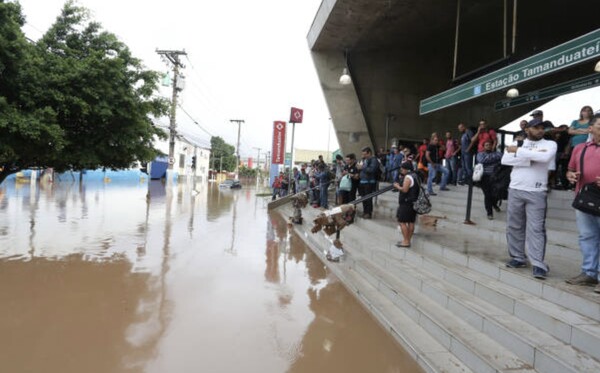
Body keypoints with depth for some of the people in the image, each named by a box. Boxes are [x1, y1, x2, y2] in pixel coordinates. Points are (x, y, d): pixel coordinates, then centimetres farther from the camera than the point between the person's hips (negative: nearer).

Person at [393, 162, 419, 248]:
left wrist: (397, 186, -5)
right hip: (414, 202, 10)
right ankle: (408, 240, 16)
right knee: (411, 222, 10)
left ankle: (406, 241, -6)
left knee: (402, 221, -6)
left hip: (406, 203, -10)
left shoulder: (408, 177, -15)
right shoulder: (415, 176, 15)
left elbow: (404, 189, -23)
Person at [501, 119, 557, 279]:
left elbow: (545, 157, -19)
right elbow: (505, 160, -8)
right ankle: (518, 257, 19)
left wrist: (519, 151, -11)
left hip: (537, 193, -3)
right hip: (515, 190, 3)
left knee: (536, 228, -5)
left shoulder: (550, 144, 4)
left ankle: (538, 264, -3)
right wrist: (531, 158, -13)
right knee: (514, 226, 8)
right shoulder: (517, 143, 10)